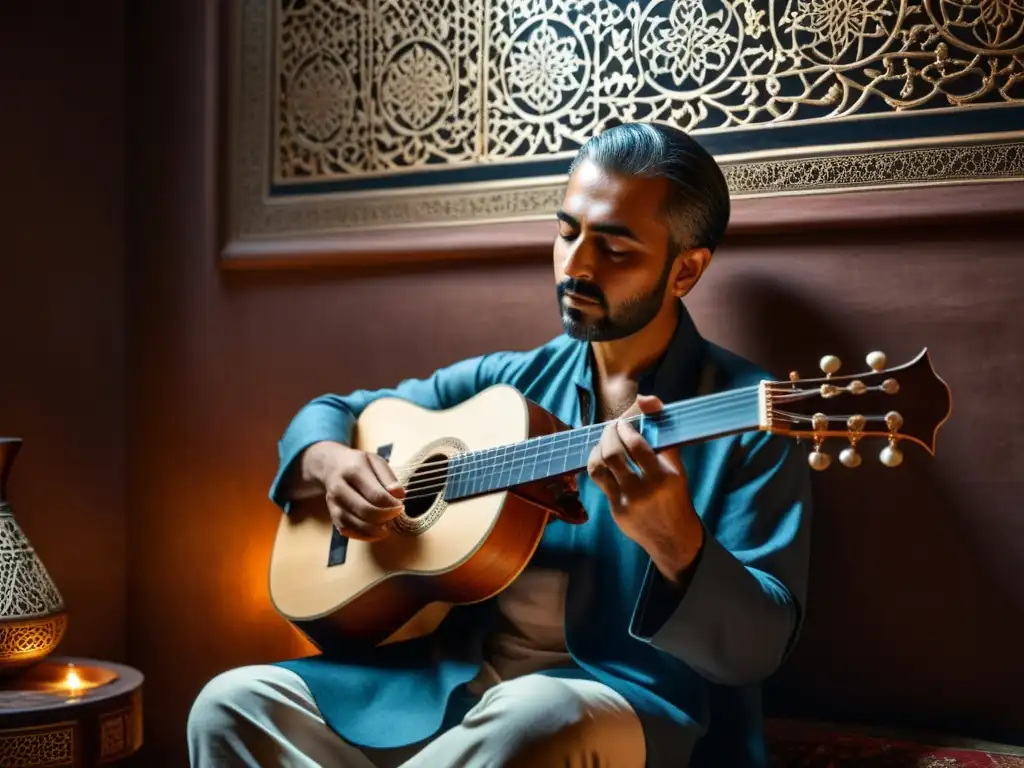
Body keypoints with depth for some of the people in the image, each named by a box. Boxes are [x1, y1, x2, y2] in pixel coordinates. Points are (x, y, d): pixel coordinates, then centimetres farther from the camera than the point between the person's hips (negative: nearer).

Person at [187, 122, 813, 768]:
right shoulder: (512, 381, 9)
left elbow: (758, 647, -13)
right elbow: (333, 412, 20)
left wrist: (675, 540, -33)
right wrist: (330, 463, -4)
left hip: (633, 704, -4)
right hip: (451, 681, 5)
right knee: (232, 704, -11)